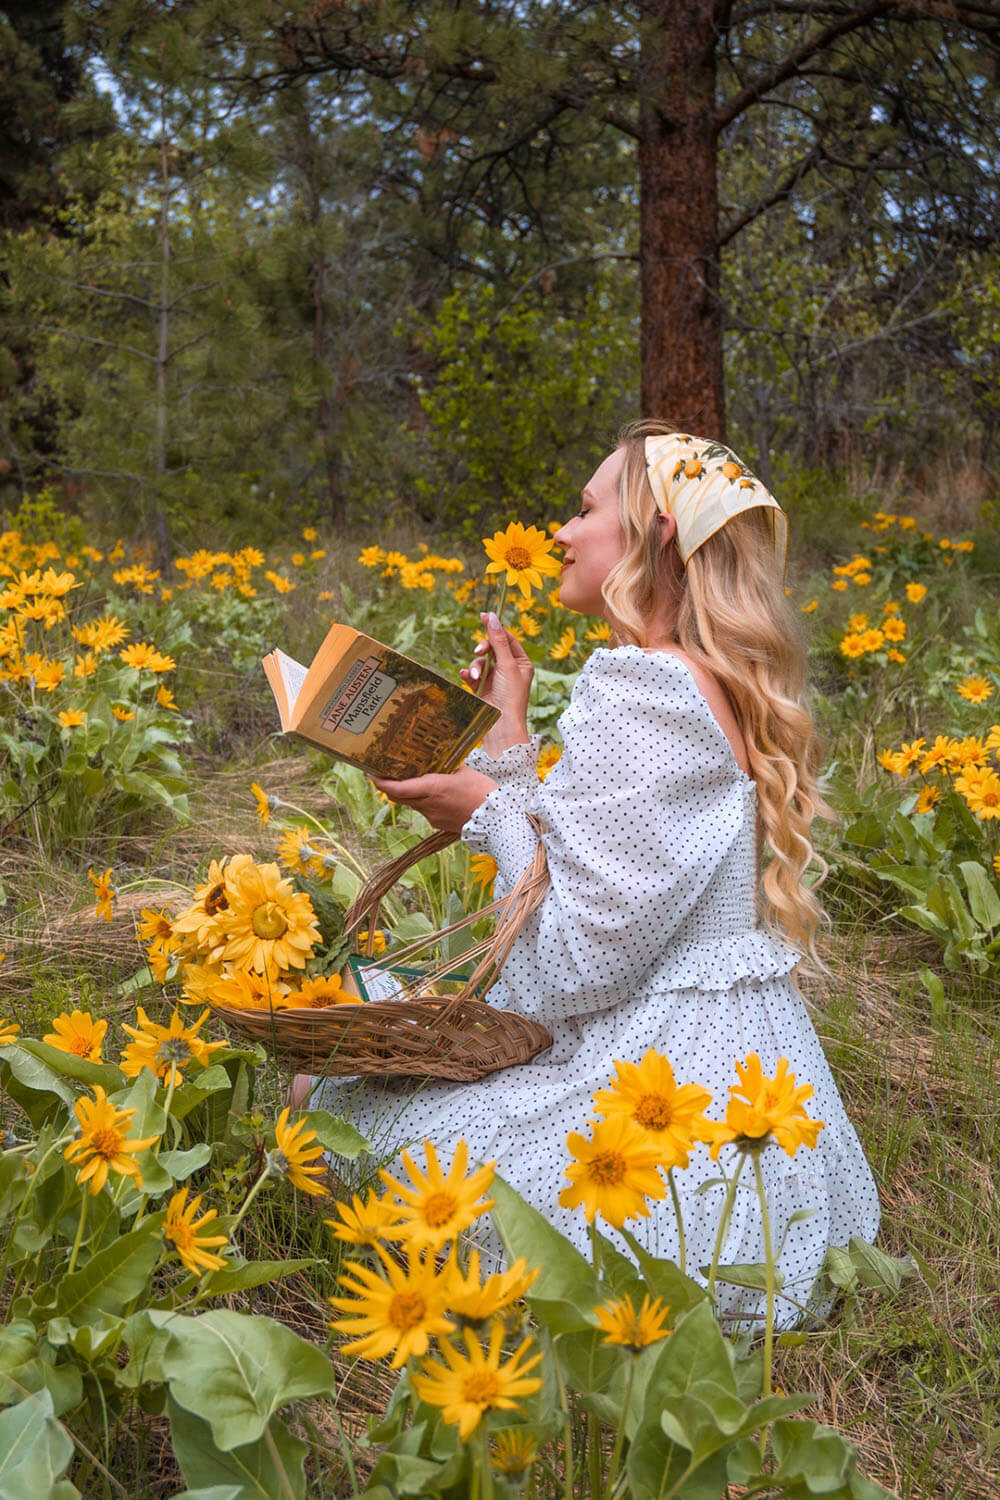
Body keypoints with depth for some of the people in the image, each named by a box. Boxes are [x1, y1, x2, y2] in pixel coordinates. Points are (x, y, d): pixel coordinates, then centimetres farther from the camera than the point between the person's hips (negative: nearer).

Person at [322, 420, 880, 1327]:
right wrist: (512, 743, 12)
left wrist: (489, 805, -8)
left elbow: (582, 953, -22)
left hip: (653, 1072, -10)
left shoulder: (640, 687, -22)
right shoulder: (722, 687, 9)